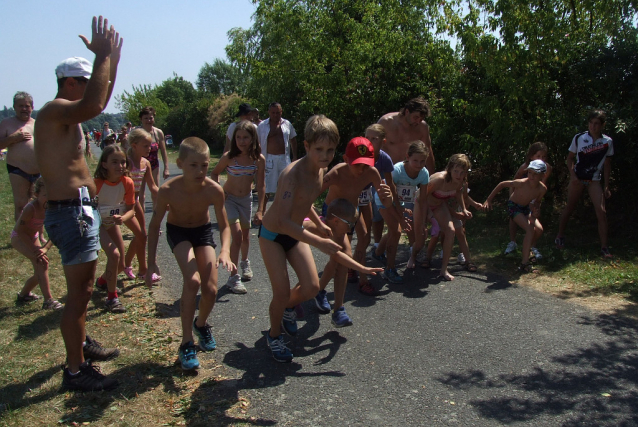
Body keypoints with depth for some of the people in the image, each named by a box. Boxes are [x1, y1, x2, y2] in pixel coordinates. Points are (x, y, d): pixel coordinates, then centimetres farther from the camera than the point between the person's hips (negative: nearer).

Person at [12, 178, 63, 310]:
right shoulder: (31, 208, -33)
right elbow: (20, 230, -24)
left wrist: (45, 248, -27)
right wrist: (34, 248, -24)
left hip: (33, 237, 6)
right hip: (18, 238, -6)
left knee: (40, 271, 7)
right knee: (42, 263, -26)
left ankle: (24, 294, 36)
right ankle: (48, 301, -23)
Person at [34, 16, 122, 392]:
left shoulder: (67, 114, 15)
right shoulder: (54, 111, -15)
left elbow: (101, 103, 29)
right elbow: (94, 106, -36)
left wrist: (113, 60, 19)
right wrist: (103, 55, -26)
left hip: (83, 209, 11)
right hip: (72, 211, -11)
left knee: (85, 287, 23)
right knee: (78, 294, -4)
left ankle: (81, 344, 39)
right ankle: (75, 371, 6)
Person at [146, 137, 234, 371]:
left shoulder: (214, 190, -26)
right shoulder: (168, 190, -29)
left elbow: (224, 226, -12)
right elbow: (154, 225, -14)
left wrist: (225, 251, -31)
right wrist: (151, 263, -14)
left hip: (203, 231, 2)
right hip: (178, 231, -2)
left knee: (211, 290, -8)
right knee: (193, 281, -25)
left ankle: (201, 324, 27)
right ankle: (187, 343, -9)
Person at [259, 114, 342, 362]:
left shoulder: (321, 169, -6)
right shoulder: (293, 174, -31)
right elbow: (283, 221, -38)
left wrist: (319, 224, 15)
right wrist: (318, 242, -40)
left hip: (295, 233, 7)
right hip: (272, 234, -7)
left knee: (311, 287, 0)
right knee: (282, 292, -8)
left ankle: (289, 306, 34)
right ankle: (274, 335, 21)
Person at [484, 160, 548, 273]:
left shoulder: (542, 189, -18)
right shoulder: (521, 183, -32)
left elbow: (537, 201, 2)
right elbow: (502, 184, -20)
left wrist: (536, 211, -20)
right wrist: (489, 199, -19)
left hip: (526, 207, 6)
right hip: (513, 206, -6)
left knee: (539, 229, -6)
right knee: (530, 229, -22)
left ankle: (527, 249, 23)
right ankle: (525, 264, -26)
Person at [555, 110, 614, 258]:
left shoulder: (607, 142, -1)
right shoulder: (579, 138, -4)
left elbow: (607, 165, 5)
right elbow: (570, 158, 3)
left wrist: (606, 186, 3)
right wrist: (572, 175, -11)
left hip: (594, 180, 1)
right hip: (577, 178, -1)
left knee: (601, 211, -9)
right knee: (569, 208, 7)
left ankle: (604, 247, -3)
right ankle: (560, 237, 25)